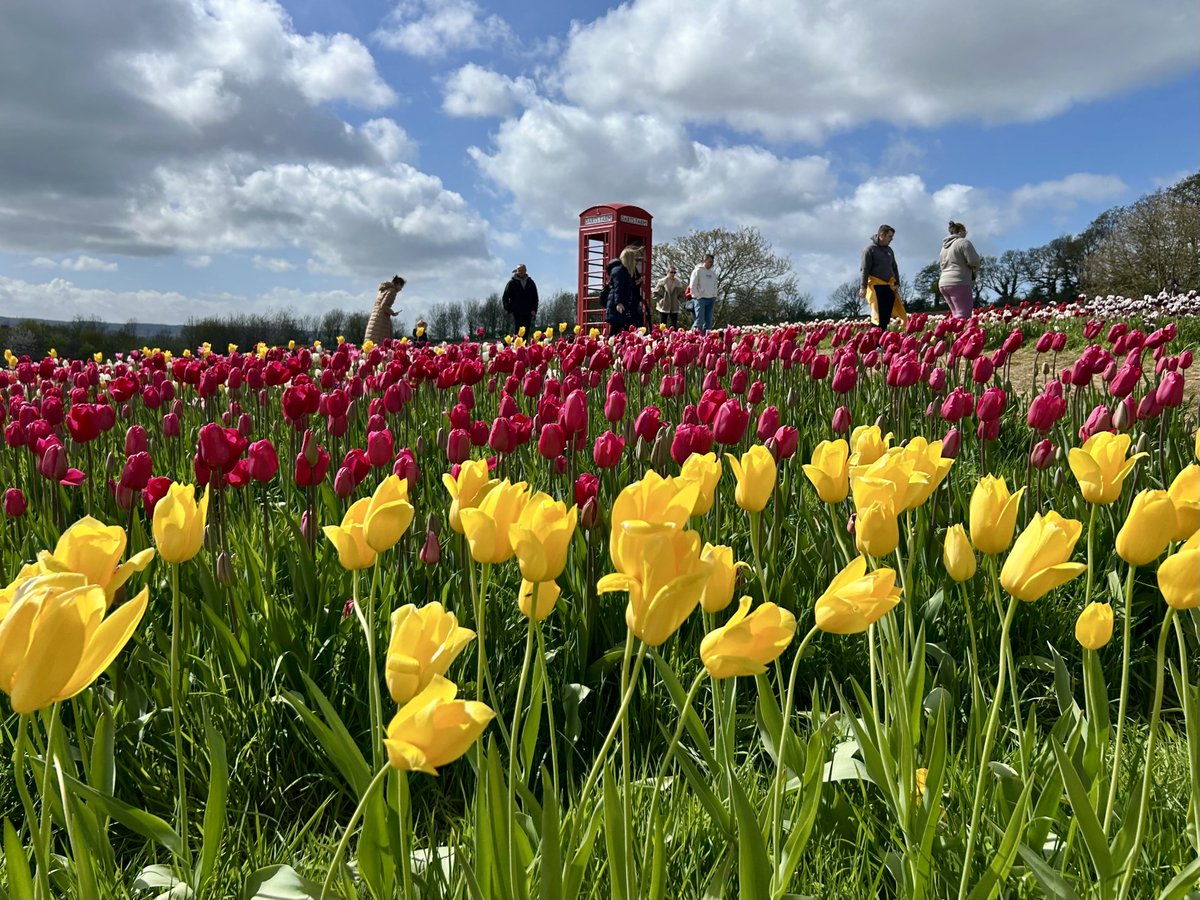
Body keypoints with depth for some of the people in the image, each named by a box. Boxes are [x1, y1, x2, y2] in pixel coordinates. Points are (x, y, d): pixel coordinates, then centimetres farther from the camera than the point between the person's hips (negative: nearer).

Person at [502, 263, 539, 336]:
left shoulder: (530, 282, 13)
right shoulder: (512, 283, 3)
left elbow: (535, 298, 16)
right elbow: (505, 298, 3)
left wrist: (534, 310, 4)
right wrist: (509, 310, -6)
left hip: (528, 313, 3)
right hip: (516, 313, -3)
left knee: (526, 333, 3)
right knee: (517, 332, -9)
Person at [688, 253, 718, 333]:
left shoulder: (713, 272, 17)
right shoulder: (698, 271, -3)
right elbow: (692, 285, -7)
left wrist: (715, 297, 11)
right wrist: (697, 296, -12)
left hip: (711, 299, 7)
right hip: (700, 299, -7)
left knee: (708, 321, 5)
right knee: (700, 320, -11)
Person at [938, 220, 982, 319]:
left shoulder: (945, 246, 21)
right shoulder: (964, 242, -3)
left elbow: (939, 264, 27)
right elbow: (973, 261, -11)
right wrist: (975, 270, 9)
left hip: (943, 283, 9)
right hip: (959, 283, -9)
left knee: (957, 315, 11)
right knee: (964, 316, -15)